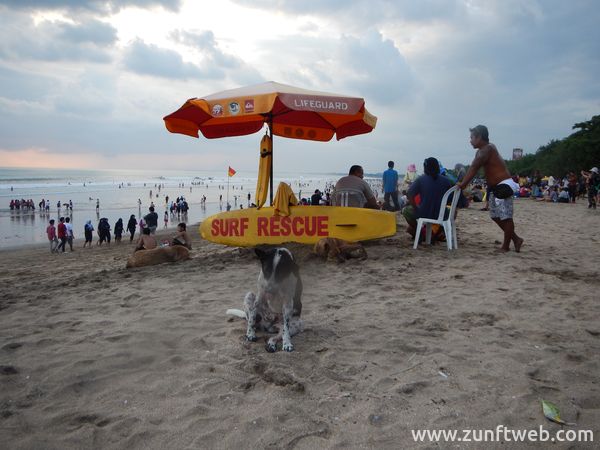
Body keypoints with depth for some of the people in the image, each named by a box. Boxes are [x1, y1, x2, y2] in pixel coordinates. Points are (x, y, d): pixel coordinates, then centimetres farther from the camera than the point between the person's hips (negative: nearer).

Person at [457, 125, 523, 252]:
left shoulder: (487, 149, -17)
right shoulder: (482, 151, 13)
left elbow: (474, 168, -24)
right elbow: (473, 168, 10)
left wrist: (463, 184, -26)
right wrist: (462, 183, 2)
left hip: (503, 186, -11)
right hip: (494, 188, 11)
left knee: (506, 217, -2)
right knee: (495, 216, 15)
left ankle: (506, 245, 7)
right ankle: (516, 239, 24)